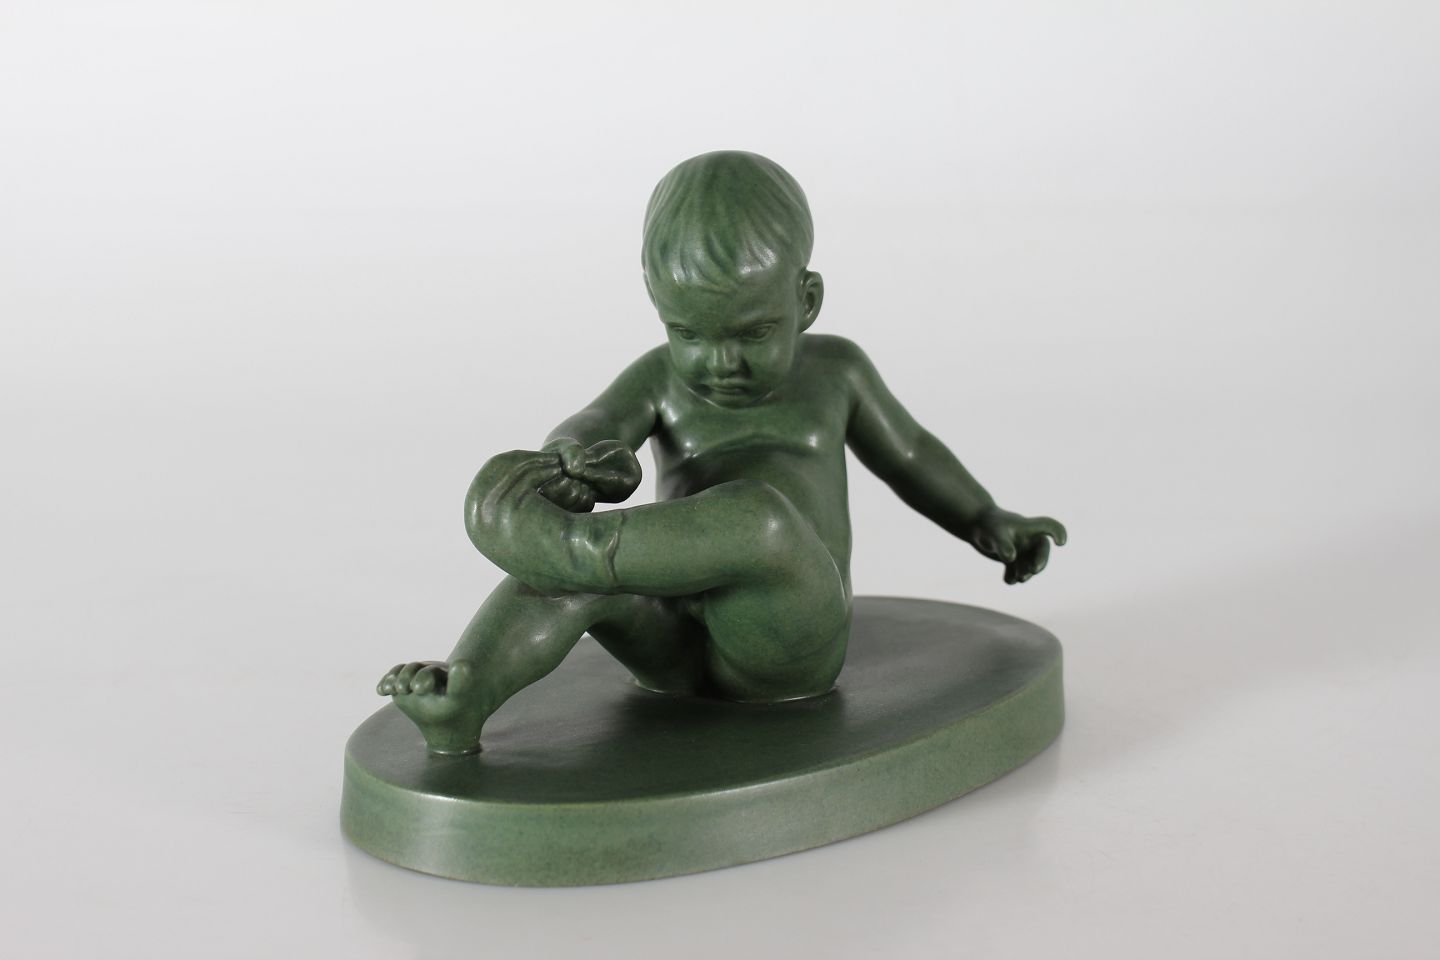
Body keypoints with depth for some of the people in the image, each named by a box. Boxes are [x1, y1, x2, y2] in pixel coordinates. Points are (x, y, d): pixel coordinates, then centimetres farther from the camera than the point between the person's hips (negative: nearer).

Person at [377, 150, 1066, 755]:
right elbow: (586, 432, -10)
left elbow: (907, 453, 27)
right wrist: (577, 460, -33)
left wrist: (987, 523, 24)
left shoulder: (832, 371, 11)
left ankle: (562, 541, -34)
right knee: (575, 573, -29)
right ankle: (460, 700, -45)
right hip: (679, 652, 2)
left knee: (757, 512, -34)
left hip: (789, 647, -2)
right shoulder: (660, 379, 9)